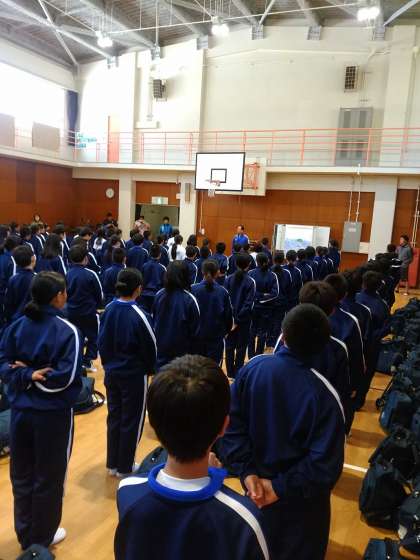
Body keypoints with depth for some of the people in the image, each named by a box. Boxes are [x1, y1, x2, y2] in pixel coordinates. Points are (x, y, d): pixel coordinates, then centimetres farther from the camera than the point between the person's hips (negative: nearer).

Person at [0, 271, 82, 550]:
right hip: (53, 414, -5)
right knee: (49, 477, 15)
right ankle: (41, 538, 34)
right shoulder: (68, 331, -17)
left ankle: (25, 534, 41)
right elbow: (65, 377, -21)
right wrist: (36, 376, -11)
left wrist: (26, 376, -11)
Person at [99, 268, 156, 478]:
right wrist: (150, 369, 6)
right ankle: (124, 467, 23)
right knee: (131, 421, 10)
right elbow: (150, 347, -12)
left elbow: (101, 341, 5)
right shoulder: (139, 316, -21)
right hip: (134, 375, -6)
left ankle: (112, 463, 32)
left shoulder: (108, 310, -3)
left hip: (112, 373, 6)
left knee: (114, 417, 18)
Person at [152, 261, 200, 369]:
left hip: (161, 347, 4)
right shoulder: (189, 299, -17)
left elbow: (153, 321, 4)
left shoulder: (159, 295, -6)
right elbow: (195, 328, -10)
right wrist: (192, 348, 4)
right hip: (182, 350, -4)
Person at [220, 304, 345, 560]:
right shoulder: (324, 394, -26)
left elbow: (233, 425, -14)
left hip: (257, 482, 3)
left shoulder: (252, 368, -18)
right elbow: (326, 465, -25)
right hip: (300, 499, -3)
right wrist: (282, 487, -16)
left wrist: (247, 471, -11)